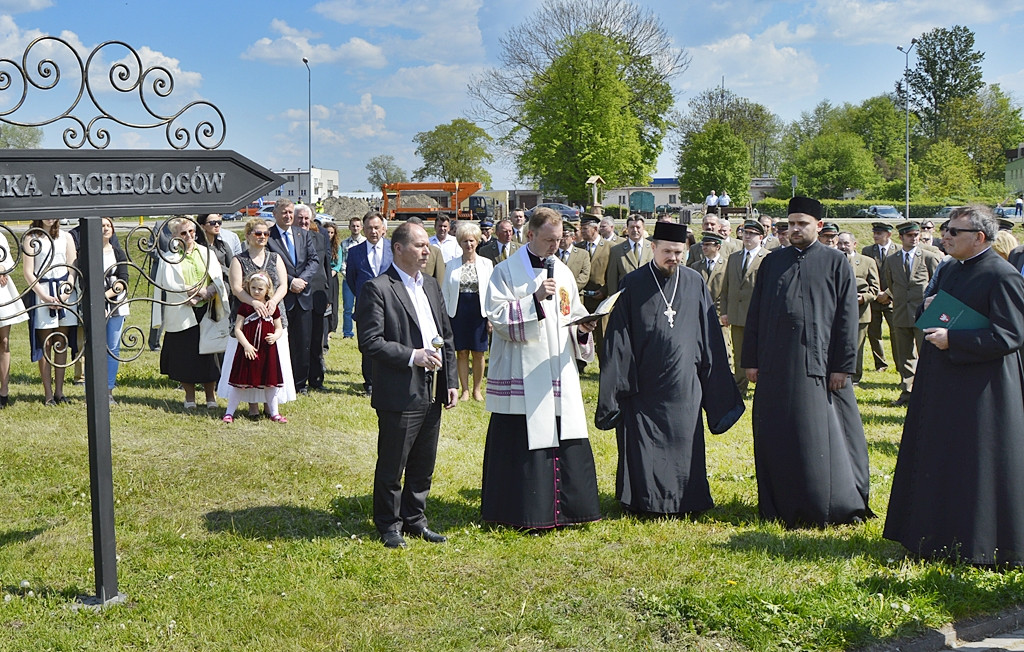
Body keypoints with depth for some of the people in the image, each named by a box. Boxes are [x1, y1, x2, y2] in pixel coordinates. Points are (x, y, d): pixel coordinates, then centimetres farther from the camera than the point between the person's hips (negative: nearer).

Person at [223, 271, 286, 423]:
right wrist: (246, 345, -16)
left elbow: (279, 328, 11)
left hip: (267, 351, 2)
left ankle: (274, 413, 23)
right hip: (248, 350, -2)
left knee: (271, 383, 10)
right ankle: (229, 412, 12)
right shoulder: (245, 307, -3)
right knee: (240, 383, 2)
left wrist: (275, 336, -11)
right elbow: (237, 329, -6)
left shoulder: (273, 308, 4)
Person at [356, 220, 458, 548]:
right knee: (391, 468, 5)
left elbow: (446, 335, 18)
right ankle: (389, 525, 20)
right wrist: (412, 356, -20)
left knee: (423, 466, 15)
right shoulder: (376, 288, -10)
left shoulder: (431, 285, 15)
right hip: (399, 395, -7)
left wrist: (451, 381, 12)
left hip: (432, 394, 7)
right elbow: (370, 342, -16)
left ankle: (415, 521, 29)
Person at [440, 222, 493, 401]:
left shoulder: (486, 264, 3)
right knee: (461, 352, 4)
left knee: (478, 352, 3)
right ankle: (465, 390, 13)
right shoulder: (452, 265, 5)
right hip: (458, 311, 1)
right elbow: (445, 292, 6)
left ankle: (477, 388, 17)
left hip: (478, 311, 0)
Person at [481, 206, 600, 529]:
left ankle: (568, 506, 18)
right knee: (523, 444, -3)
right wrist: (535, 299, -20)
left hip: (560, 374, 5)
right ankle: (527, 512, 8)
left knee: (568, 440, 5)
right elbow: (498, 317, -12)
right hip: (521, 376, -5)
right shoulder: (506, 272, -2)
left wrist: (582, 327, -5)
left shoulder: (563, 272, 14)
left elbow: (573, 314, 17)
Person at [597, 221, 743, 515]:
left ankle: (685, 500, 22)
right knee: (643, 447, 3)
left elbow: (710, 336, 8)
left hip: (684, 386, 2)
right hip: (643, 386, -2)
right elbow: (618, 339, -2)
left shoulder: (695, 283, 4)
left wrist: (719, 389, 7)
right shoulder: (633, 285, -2)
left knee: (684, 445, 7)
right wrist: (616, 388, -6)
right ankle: (644, 500, 18)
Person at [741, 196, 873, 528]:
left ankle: (828, 506, 14)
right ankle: (782, 506, 18)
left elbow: (847, 317, -1)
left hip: (819, 364, -3)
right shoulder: (772, 262, 10)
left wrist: (843, 365, -7)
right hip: (776, 365, 3)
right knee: (777, 438, 7)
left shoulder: (836, 263, 2)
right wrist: (751, 360, 6)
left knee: (823, 436, 1)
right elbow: (755, 313, 11)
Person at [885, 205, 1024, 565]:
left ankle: (981, 547, 12)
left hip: (980, 391, -9)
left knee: (978, 467, 0)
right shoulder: (951, 270, 12)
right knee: (939, 465, 15)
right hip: (943, 386, 9)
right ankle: (941, 537, 28)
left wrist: (952, 340, -21)